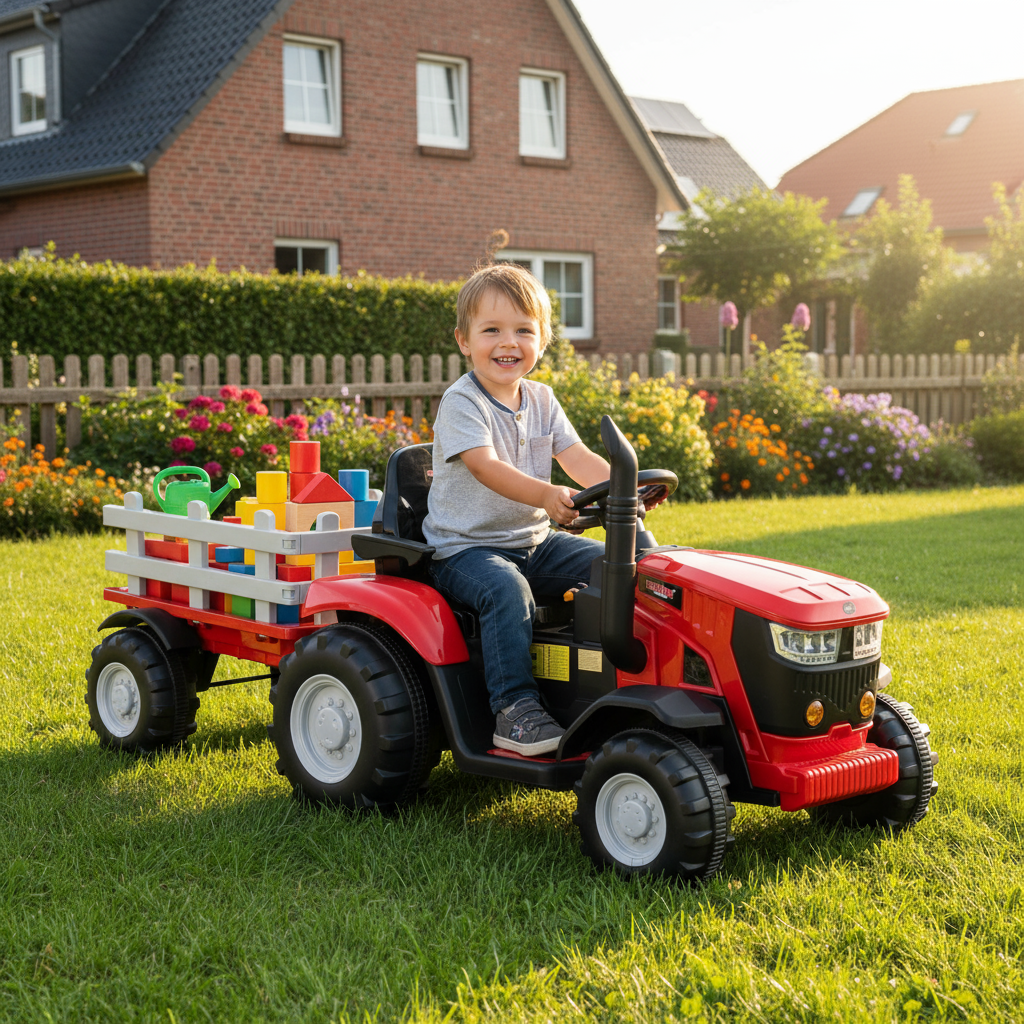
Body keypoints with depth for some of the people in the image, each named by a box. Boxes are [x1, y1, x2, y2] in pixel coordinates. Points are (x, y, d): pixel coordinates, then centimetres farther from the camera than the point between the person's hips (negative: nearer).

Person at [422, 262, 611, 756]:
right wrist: (545, 495, -44)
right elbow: (485, 466, -28)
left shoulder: (541, 401, 10)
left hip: (533, 540, 7)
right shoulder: (460, 402, -13)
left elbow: (576, 457, 2)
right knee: (506, 590, -35)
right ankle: (515, 708, -31)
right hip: (464, 548, -7)